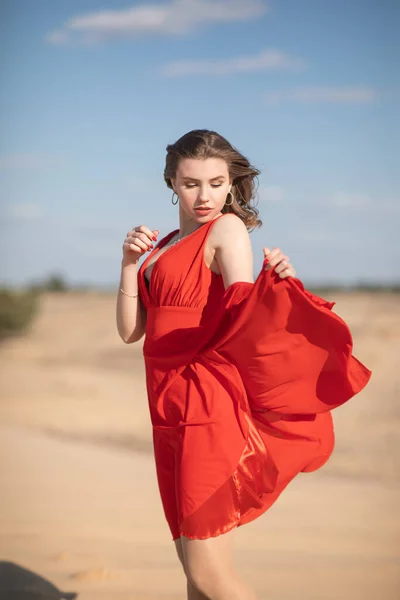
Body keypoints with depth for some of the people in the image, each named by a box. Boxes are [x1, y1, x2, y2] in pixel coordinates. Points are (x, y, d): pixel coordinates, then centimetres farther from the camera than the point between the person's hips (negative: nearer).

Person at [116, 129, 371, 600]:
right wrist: (130, 262, 0)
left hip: (208, 409, -8)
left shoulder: (228, 229, -4)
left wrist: (273, 284, -31)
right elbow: (130, 331, 11)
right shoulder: (165, 247, 17)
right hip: (171, 416, 8)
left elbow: (243, 322, -14)